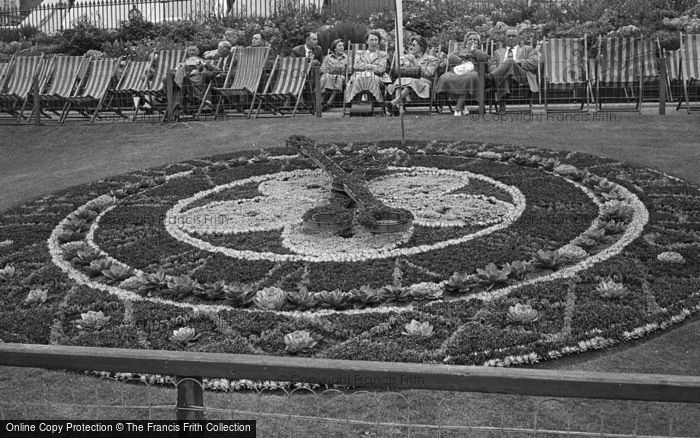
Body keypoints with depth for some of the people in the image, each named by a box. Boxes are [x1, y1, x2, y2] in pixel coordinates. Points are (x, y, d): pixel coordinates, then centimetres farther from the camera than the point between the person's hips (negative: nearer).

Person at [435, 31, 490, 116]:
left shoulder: (479, 52, 30)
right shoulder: (460, 50, 35)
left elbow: (485, 58, 4)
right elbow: (451, 57, 14)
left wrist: (473, 50, 12)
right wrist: (462, 61, -3)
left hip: (471, 72, -2)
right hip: (456, 71, 2)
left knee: (469, 78, -41)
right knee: (445, 79, -33)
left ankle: (458, 108, -41)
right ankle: (462, 108, -32)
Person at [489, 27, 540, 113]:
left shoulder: (528, 50, 30)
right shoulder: (498, 53, 34)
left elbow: (534, 63, 9)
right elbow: (492, 68, 16)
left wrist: (517, 61, -5)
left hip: (522, 76, -1)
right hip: (501, 75, 1)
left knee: (510, 62, -34)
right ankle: (502, 105, -49)